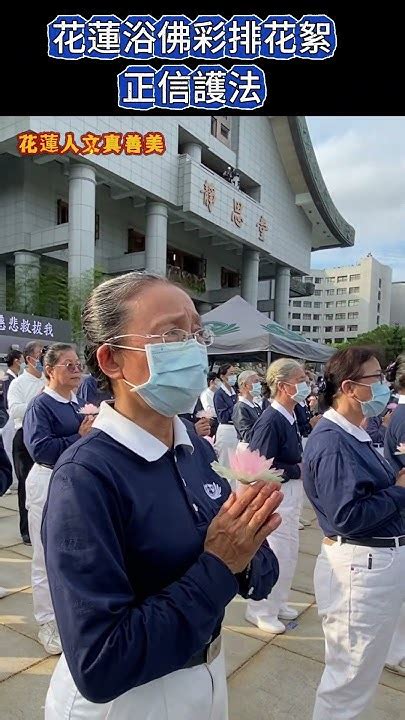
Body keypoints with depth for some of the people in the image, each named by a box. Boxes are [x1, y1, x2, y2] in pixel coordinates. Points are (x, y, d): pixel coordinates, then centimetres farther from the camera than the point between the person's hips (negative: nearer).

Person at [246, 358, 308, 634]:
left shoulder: (290, 417, 4)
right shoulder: (270, 421, -24)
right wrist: (299, 470, -17)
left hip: (291, 491, 9)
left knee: (290, 551, 21)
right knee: (275, 554, 4)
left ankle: (278, 602, 41)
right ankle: (261, 610, 27)